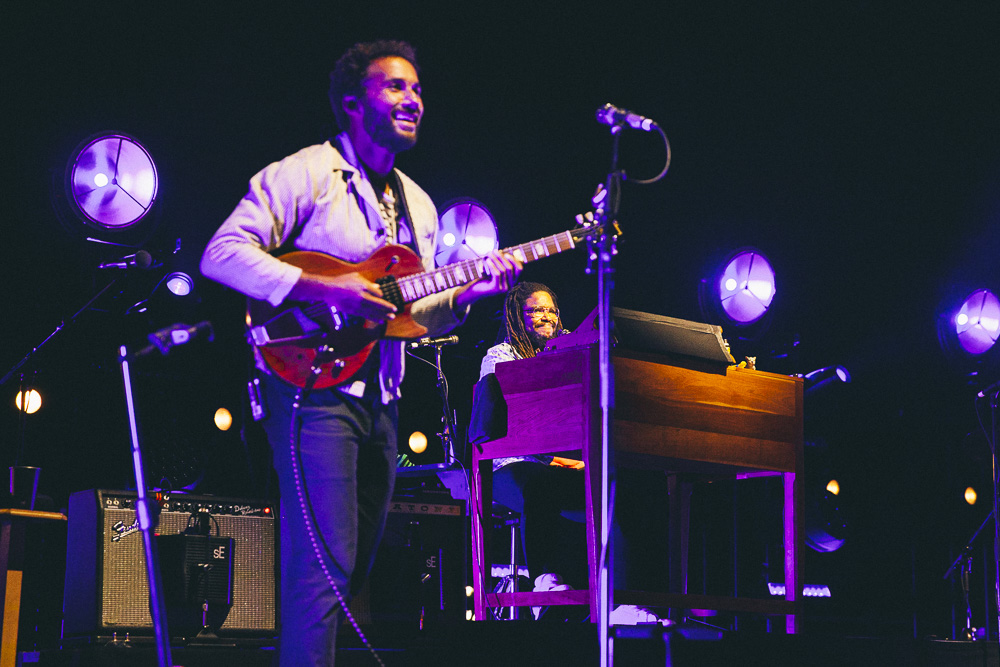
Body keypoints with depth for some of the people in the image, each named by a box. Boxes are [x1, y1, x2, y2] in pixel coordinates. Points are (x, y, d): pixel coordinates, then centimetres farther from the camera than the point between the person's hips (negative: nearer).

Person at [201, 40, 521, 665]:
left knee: (358, 563, 12)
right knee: (326, 565, -15)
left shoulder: (418, 205, 19)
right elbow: (222, 254, -15)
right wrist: (325, 289, -23)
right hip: (316, 385, -8)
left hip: (380, 399, 8)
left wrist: (466, 292, 0)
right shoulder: (306, 174, -5)